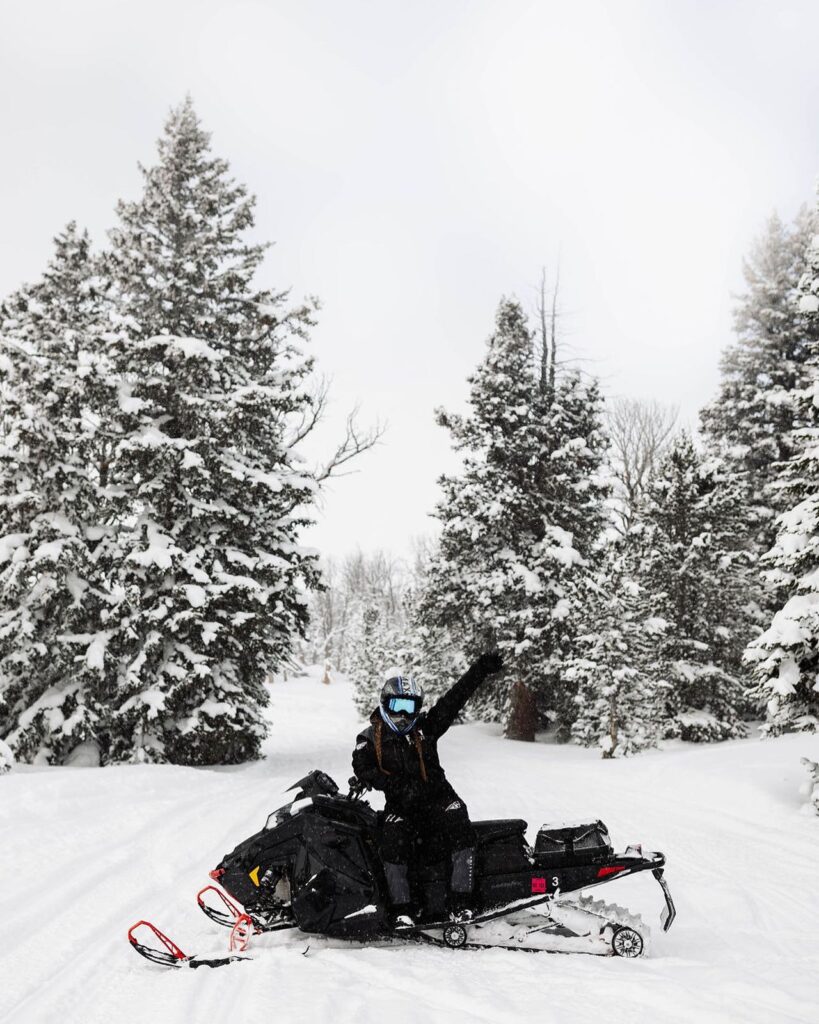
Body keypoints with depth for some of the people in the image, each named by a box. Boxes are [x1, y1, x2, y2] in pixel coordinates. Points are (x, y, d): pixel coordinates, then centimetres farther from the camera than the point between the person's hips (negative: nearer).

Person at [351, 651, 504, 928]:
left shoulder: (425, 726, 6)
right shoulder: (370, 737, 5)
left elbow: (454, 698, -4)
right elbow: (363, 767, -12)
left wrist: (480, 669, -14)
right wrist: (397, 786, -26)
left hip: (438, 798, 1)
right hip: (400, 806, -1)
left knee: (461, 832, -23)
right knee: (392, 845, -26)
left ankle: (460, 904, -18)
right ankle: (402, 910, -17)